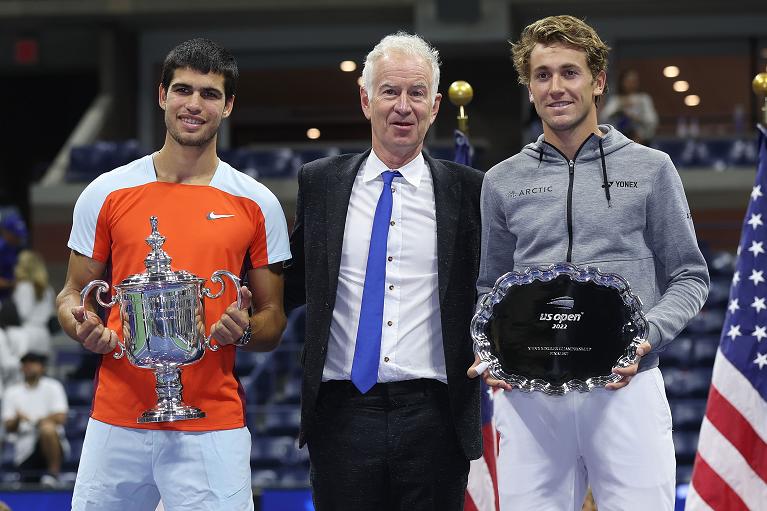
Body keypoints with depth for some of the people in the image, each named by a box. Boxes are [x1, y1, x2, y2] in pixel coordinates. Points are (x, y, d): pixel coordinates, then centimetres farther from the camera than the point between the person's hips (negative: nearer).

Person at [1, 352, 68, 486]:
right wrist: (17, 420, -16)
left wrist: (37, 421, -8)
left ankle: (53, 471, -23)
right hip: (24, 453, 3)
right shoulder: (12, 392, 13)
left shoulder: (52, 386, 5)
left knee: (48, 428, -37)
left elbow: (60, 417, -9)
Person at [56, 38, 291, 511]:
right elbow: (74, 292, 14)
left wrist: (244, 330, -13)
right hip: (116, 419, 1)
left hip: (212, 425, -1)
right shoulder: (107, 193, 5)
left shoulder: (256, 205, 4)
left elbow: (274, 317, 10)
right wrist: (83, 325, -8)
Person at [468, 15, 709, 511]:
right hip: (528, 392, 2)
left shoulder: (651, 169, 8)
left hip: (625, 387, -2)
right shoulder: (502, 182, 13)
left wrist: (646, 336, -10)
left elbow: (689, 277, 8)